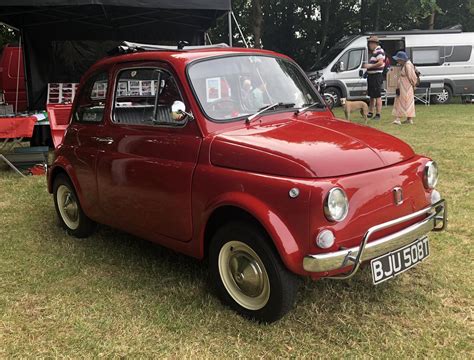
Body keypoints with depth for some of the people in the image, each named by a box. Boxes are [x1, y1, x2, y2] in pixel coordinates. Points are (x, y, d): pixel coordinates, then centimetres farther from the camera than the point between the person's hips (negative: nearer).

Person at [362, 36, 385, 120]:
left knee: (377, 96, -8)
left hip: (377, 76, -11)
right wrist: (368, 66, 13)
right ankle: (370, 113, 26)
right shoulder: (374, 52, 18)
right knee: (372, 96, 17)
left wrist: (370, 66, -20)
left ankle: (378, 115, -6)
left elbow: (380, 63, -25)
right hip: (371, 75, 11)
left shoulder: (379, 51, -14)